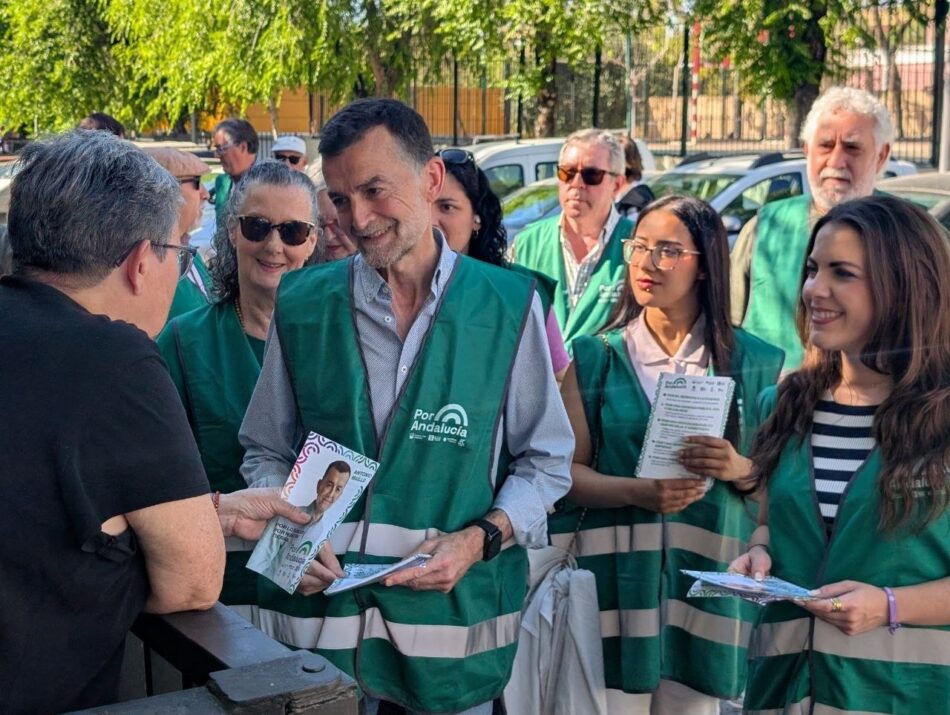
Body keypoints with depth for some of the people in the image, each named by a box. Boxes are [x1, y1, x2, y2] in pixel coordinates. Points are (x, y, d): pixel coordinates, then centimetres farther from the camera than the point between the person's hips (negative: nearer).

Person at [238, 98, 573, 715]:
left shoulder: (508, 306, -4)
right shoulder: (301, 306, 1)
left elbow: (546, 460, 2)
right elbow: (265, 452, 10)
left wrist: (480, 538, -13)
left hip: (453, 616, -1)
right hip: (319, 612, 1)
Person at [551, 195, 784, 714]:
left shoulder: (754, 362, 5)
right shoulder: (597, 356, 4)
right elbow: (568, 470, -1)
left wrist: (738, 469, -14)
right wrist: (637, 491, -18)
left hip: (709, 573, 1)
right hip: (615, 571, 0)